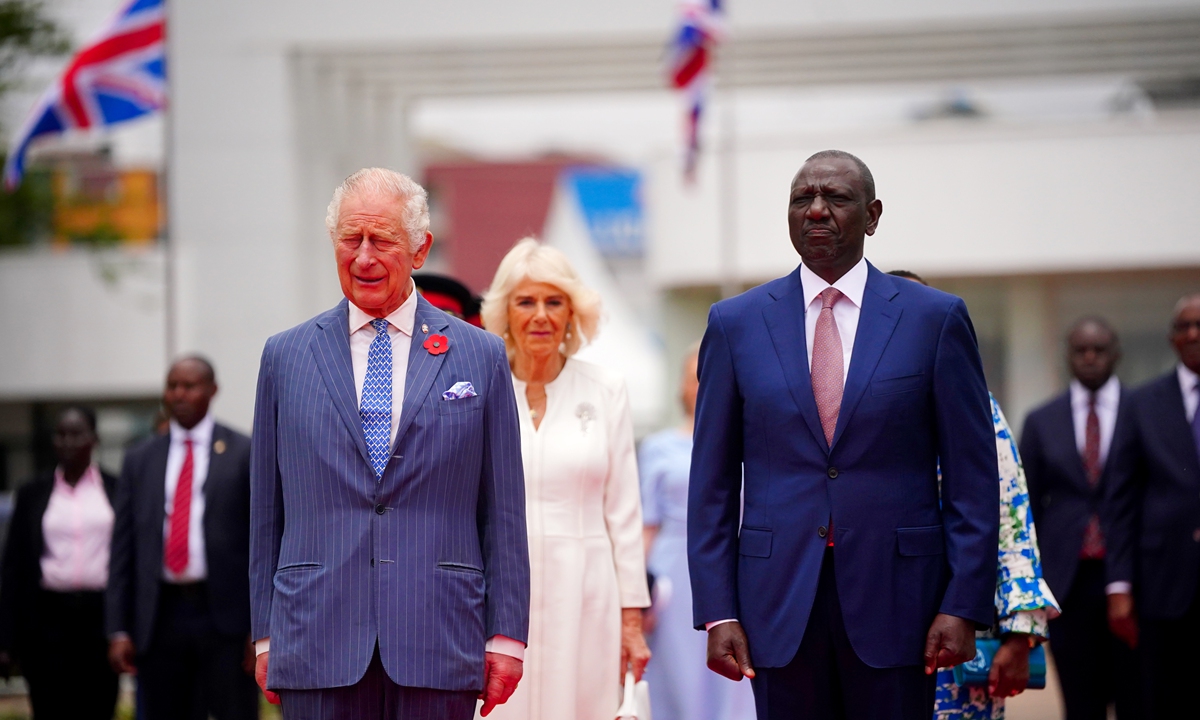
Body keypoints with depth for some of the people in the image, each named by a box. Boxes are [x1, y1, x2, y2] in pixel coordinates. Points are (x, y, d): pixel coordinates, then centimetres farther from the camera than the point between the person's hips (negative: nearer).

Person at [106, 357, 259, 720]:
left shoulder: (246, 454, 3)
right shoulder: (140, 459, 13)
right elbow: (123, 549, 11)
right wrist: (119, 629, 3)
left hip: (225, 618, -3)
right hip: (161, 618, 3)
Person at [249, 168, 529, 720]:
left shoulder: (480, 356, 8)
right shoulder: (285, 357, 11)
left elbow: (503, 511, 6)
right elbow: (266, 510, 11)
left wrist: (505, 635, 1)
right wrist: (266, 633, 6)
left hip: (437, 651, -1)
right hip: (317, 649, 1)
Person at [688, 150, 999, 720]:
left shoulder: (935, 318, 3)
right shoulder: (736, 324, 7)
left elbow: (971, 477, 1)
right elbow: (712, 483, 6)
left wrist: (963, 606, -7)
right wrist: (717, 611, -2)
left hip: (895, 594, -1)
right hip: (780, 600, 1)